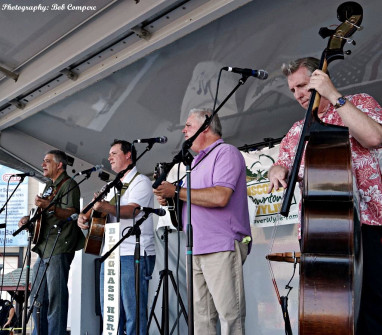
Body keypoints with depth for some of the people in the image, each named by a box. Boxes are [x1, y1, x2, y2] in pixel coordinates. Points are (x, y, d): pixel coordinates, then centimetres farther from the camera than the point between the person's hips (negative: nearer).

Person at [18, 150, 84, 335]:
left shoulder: (69, 185, -6)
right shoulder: (49, 186, 21)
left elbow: (71, 214, -17)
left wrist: (49, 206, -31)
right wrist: (29, 219, 11)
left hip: (58, 249, -10)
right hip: (43, 249, 10)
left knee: (55, 297, -10)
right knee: (37, 296, 14)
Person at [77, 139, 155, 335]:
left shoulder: (140, 182, -3)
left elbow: (131, 210, -19)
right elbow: (98, 210, 23)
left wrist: (106, 207, -36)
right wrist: (85, 218, 0)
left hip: (135, 255, -8)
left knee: (133, 312, -9)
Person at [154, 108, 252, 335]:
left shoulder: (226, 153, -3)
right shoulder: (198, 161, 26)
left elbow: (220, 197, -19)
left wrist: (177, 192, -11)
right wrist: (169, 199, 9)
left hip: (221, 248, -9)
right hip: (197, 249, 9)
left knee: (229, 315, -9)